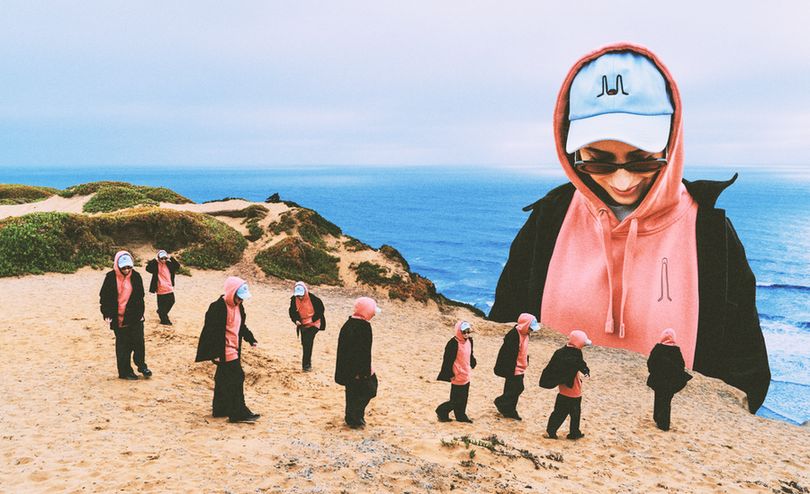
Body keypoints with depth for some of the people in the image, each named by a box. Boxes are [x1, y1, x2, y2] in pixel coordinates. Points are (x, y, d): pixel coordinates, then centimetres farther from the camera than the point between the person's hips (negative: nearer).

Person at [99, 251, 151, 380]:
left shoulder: (136, 276, 0)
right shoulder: (111, 277, -6)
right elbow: (104, 297, 0)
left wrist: (140, 313, 6)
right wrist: (107, 314, -4)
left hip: (135, 316, 2)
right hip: (118, 317, -2)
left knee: (139, 341, 0)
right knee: (122, 345, 4)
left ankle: (141, 365, 18)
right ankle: (125, 371, 14)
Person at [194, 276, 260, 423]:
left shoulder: (238, 306, 8)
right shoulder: (218, 307, -19)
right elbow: (212, 331, -20)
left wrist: (251, 339, 16)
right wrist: (215, 354, -20)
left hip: (234, 349, 9)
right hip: (224, 350, -9)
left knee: (224, 379, 16)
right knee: (237, 378, -10)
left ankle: (220, 409, 27)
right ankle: (238, 413, -3)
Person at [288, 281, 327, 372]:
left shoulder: (312, 298, -20)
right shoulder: (293, 299, -7)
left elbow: (320, 310, -11)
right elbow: (292, 312, 5)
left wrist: (312, 319, -19)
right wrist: (296, 320, -13)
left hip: (313, 323, -5)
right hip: (302, 324, 5)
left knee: (308, 342, -16)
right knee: (304, 343, 12)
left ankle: (306, 364, -11)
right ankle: (307, 362, 29)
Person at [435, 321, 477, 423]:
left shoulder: (469, 341, 6)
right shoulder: (454, 343, -20)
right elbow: (448, 360, -19)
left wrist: (472, 365, 21)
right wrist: (451, 374, -15)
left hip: (466, 376, 8)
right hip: (458, 376, -8)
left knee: (464, 398, 16)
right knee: (456, 400, -3)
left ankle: (461, 415, 29)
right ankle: (442, 412, 13)